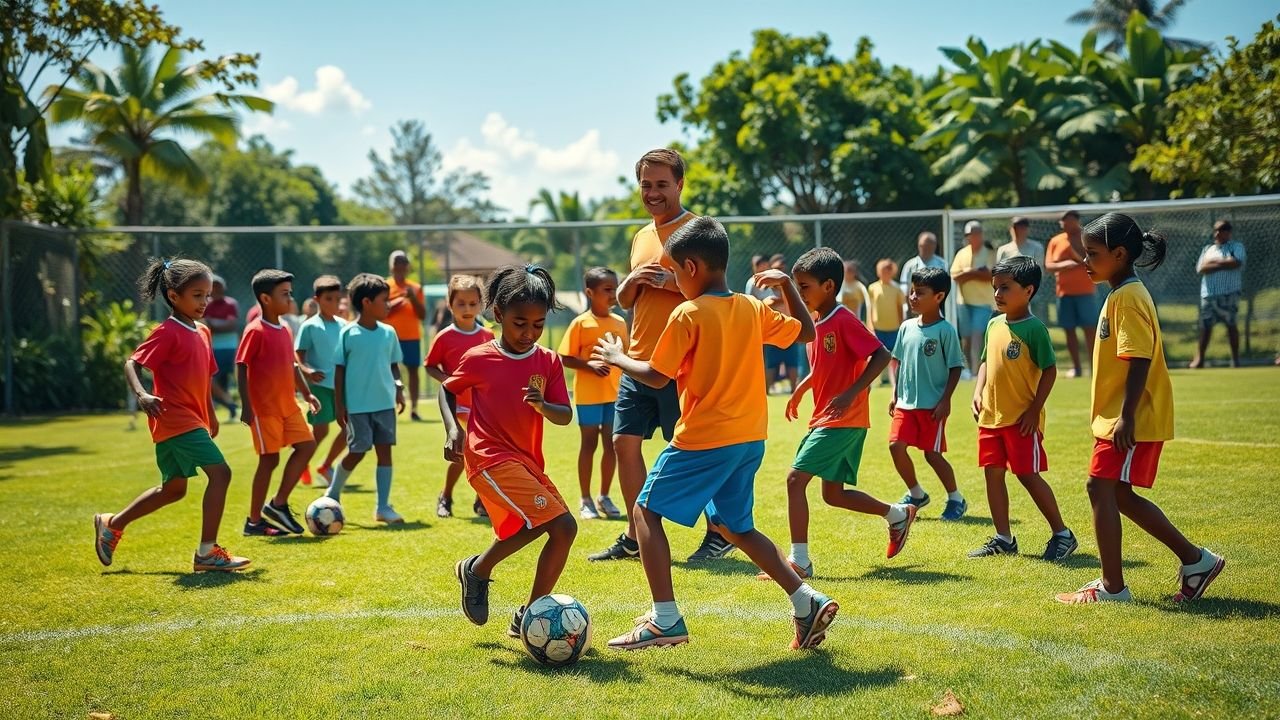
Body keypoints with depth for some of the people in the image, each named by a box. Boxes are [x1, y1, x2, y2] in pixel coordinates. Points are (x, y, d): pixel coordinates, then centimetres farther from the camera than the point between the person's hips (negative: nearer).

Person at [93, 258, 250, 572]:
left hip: (192, 419, 10)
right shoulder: (167, 332, -13)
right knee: (220, 472, -18)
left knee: (173, 489, 20)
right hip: (176, 419, -10)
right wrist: (142, 395, -34)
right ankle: (207, 552, -12)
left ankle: (111, 524, 35)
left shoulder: (203, 332, 13)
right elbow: (132, 363, -18)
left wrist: (211, 415, 24)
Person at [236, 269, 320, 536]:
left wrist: (306, 393, 14)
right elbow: (241, 367, -15)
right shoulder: (255, 331, -14)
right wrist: (246, 405, -20)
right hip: (264, 407, -8)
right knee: (269, 459, -3)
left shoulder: (284, 331, 11)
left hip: (287, 405, 8)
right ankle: (254, 521, 9)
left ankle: (278, 505, 11)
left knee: (307, 445, 3)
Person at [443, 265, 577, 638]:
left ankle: (529, 616, 20)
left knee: (563, 532, 5)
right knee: (561, 525, -20)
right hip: (491, 459, -7)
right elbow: (446, 390, 10)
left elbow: (565, 416, 1)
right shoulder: (479, 359, -6)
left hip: (529, 463, 7)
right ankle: (478, 569, -1)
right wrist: (453, 428, -7)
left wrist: (542, 405, -21)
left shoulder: (549, 362, 4)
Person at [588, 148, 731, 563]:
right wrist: (632, 281, -1)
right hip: (638, 361, 8)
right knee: (625, 443, 6)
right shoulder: (641, 237, 18)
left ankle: (720, 534, 12)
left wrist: (669, 280, -24)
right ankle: (634, 538, 16)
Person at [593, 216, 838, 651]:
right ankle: (807, 601, 11)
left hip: (704, 441, -7)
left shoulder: (688, 315, -11)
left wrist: (617, 358, 8)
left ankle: (665, 620, -2)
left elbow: (656, 376, -9)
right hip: (750, 439, 7)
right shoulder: (753, 310, 7)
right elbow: (806, 332, 20)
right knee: (734, 527, 20)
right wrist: (786, 284, 25)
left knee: (647, 512, 4)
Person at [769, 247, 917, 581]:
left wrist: (851, 393, -27)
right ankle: (898, 514, 33)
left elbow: (881, 356, -21)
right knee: (833, 494, 15)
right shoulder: (817, 323, 11)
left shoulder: (844, 321, -16)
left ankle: (799, 560, -9)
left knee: (795, 479, -14)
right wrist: (800, 390, 17)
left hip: (844, 421, -10)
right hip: (824, 419, 10)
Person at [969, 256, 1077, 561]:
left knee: (1028, 475, -3)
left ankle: (1062, 535, 11)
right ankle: (1003, 539, 18)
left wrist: (1035, 409, -15)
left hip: (1021, 418, -7)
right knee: (993, 474, 9)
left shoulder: (1034, 328, -12)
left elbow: (1049, 370, -12)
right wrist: (978, 394, 3)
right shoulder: (994, 324, 9)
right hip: (991, 416, 7)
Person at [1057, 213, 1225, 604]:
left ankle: (1112, 586, 2)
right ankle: (1195, 559, 21)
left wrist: (1126, 417, -26)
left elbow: (1140, 359, -24)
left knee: (1101, 489, -6)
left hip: (1132, 422, -10)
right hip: (1117, 417, 10)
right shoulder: (1122, 294, 14)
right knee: (1119, 494, 14)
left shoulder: (1128, 297, -17)